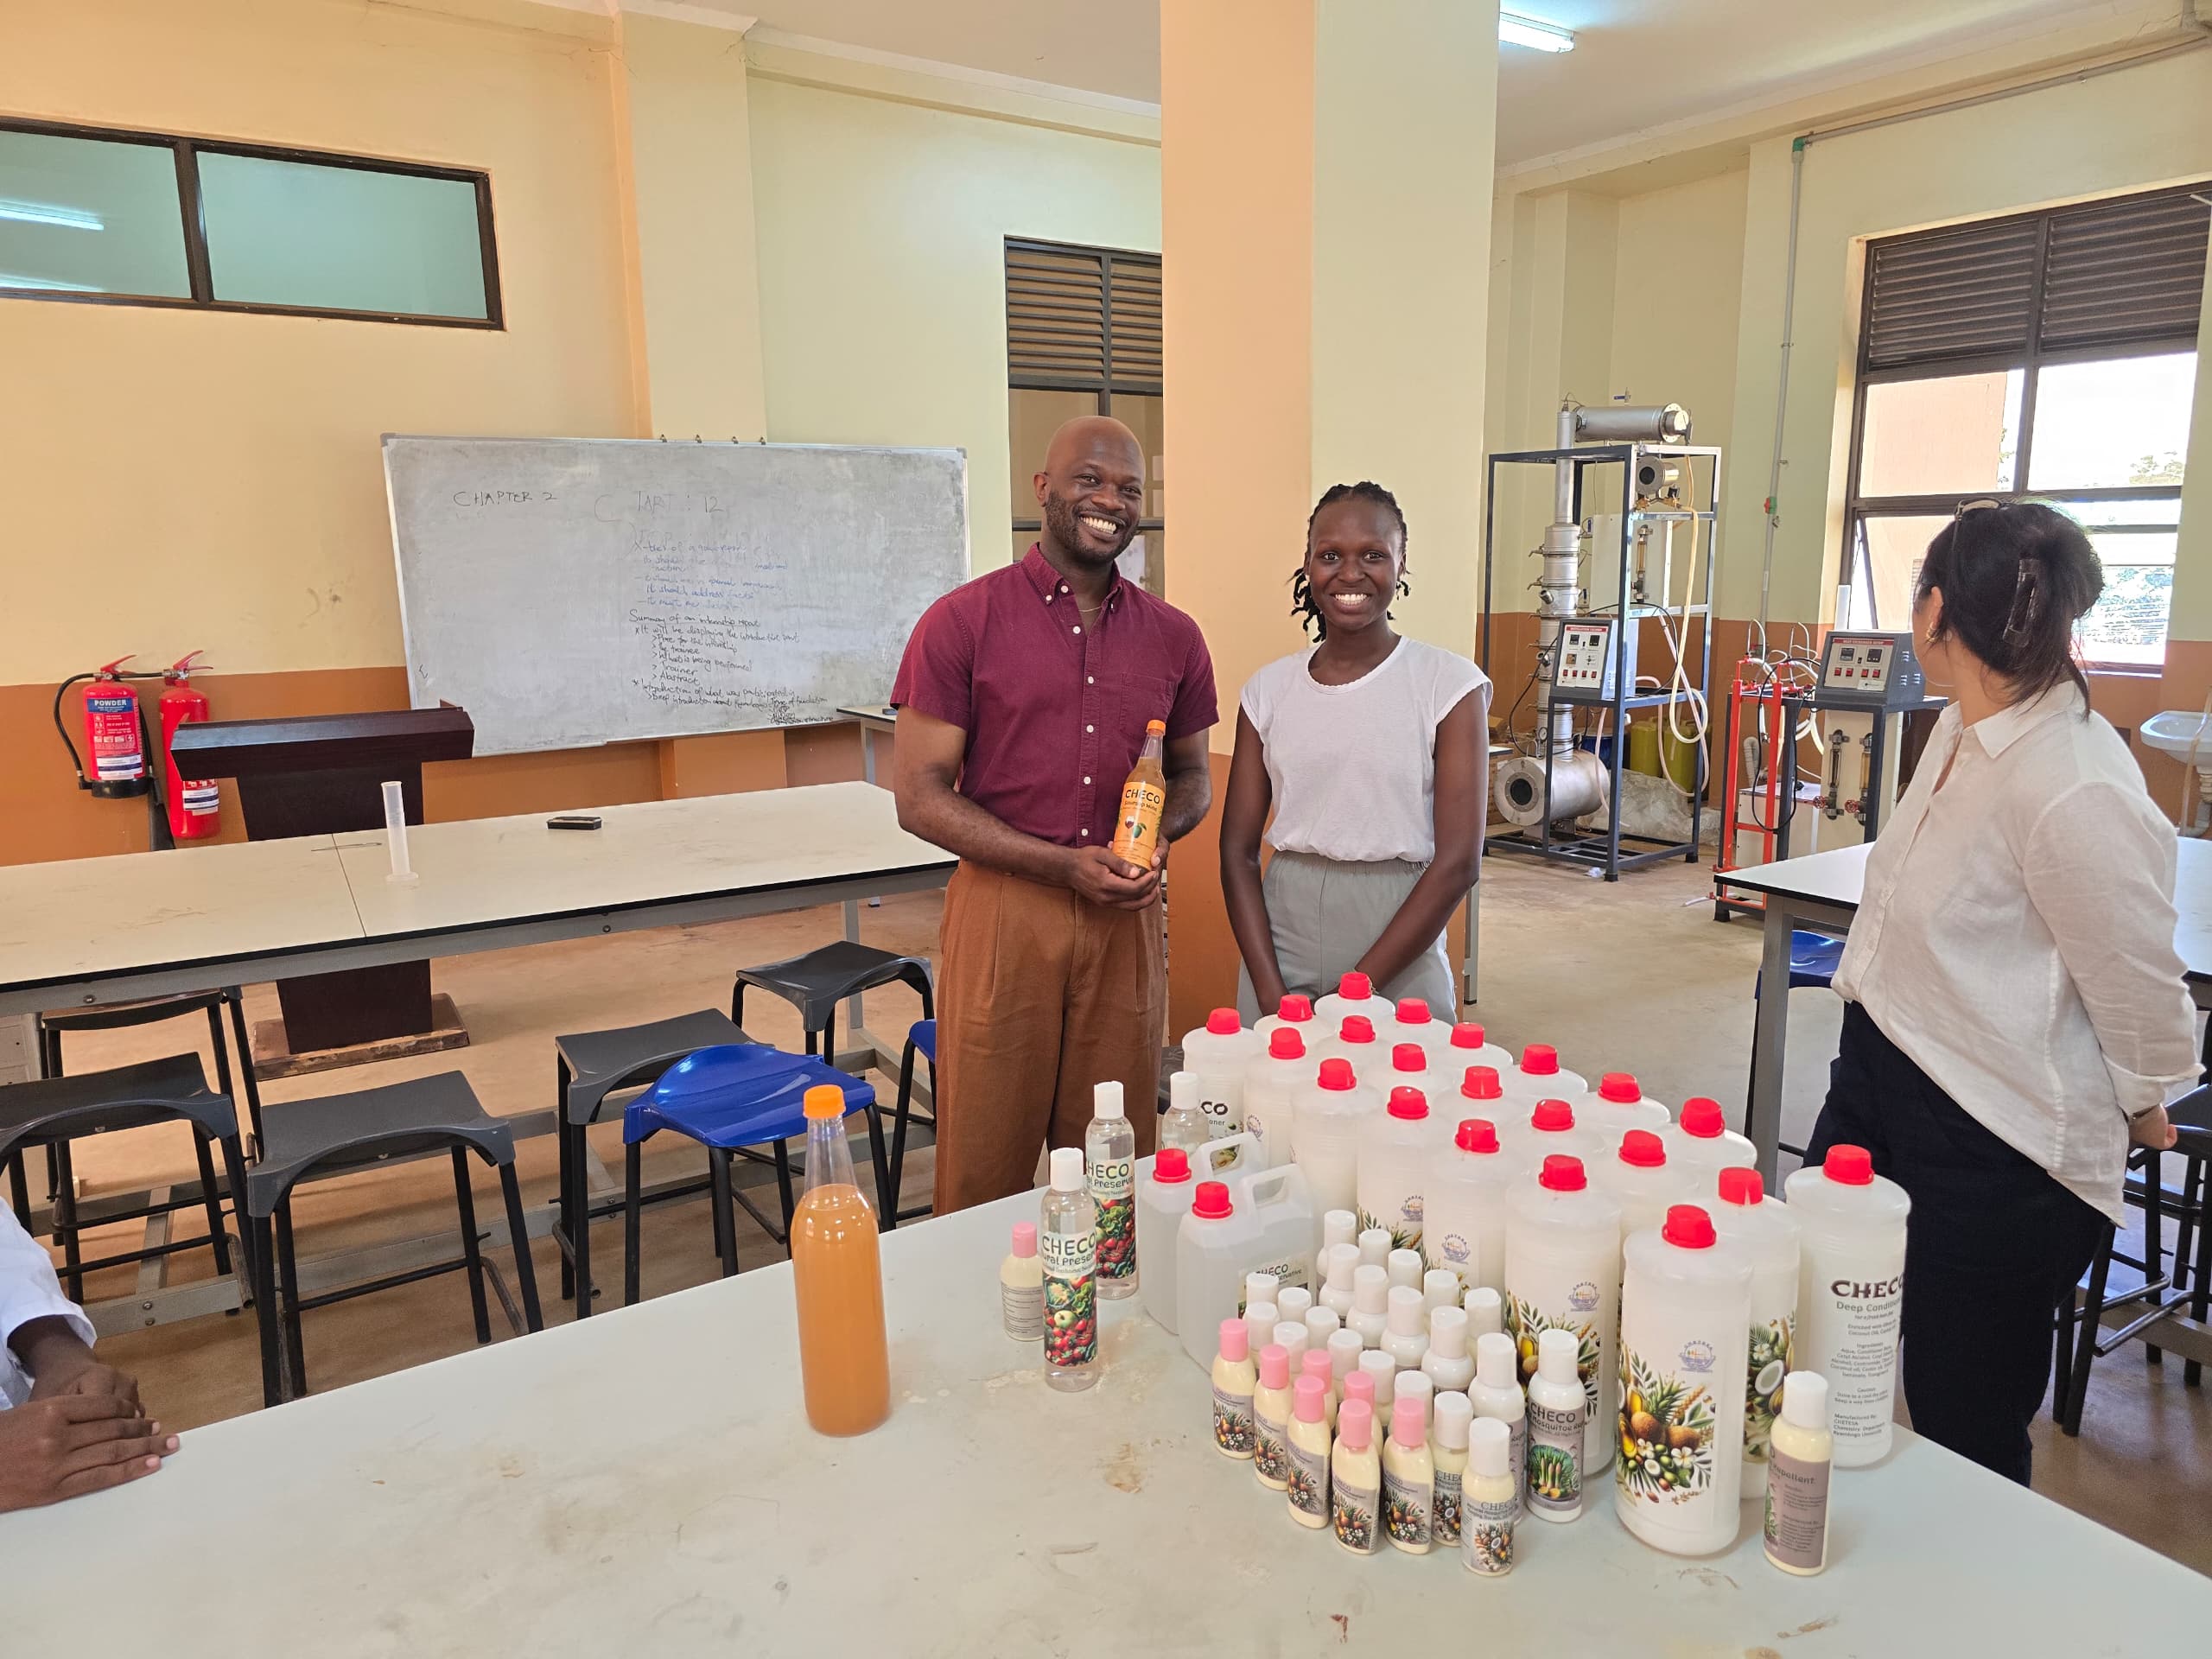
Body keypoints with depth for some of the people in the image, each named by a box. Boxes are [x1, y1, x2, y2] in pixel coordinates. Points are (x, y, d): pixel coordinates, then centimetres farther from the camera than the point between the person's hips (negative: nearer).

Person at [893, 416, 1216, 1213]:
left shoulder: (1173, 637, 8)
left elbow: (1192, 774, 19)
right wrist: (1063, 864, -16)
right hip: (1004, 910, -3)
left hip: (1126, 916, 3)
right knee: (986, 1172, 7)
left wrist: (1157, 834, -5)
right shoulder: (962, 622, -4)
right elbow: (920, 797, -7)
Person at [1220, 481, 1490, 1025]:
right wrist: (1271, 993, -8)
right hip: (1277, 955, 3)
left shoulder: (1450, 684, -6)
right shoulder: (1270, 688, 3)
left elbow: (1458, 862, -11)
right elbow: (1238, 850, 2)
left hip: (1399, 965, -2)